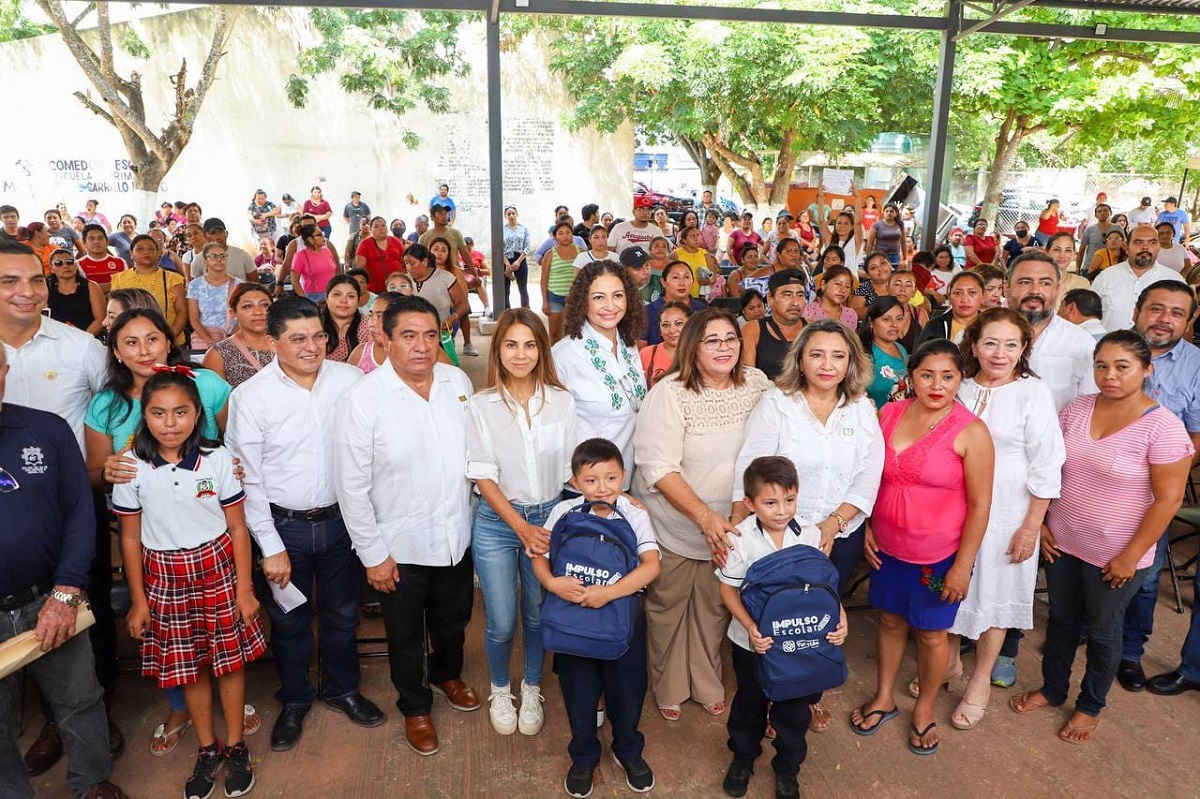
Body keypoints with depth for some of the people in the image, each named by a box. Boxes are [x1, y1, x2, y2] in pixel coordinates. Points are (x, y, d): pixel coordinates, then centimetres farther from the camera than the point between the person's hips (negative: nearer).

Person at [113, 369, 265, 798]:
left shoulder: (218, 459, -10)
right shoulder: (132, 469, -7)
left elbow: (238, 529, -4)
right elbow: (130, 538, 2)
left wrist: (244, 589, -3)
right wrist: (138, 600, 5)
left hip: (218, 568, -1)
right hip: (165, 576, 1)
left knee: (230, 659, 8)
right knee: (188, 667, 12)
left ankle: (235, 746, 28)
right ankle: (207, 749, 32)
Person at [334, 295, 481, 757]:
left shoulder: (458, 383, -7)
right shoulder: (363, 400, -20)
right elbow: (352, 487, -15)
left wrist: (480, 517, 8)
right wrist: (373, 554, -12)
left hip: (457, 536, 4)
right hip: (400, 546, -4)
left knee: (453, 619, 27)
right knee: (406, 636, 19)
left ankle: (447, 674, 57)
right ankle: (415, 707, 45)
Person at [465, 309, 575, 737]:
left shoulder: (561, 401, -4)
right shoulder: (482, 405, -8)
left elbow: (569, 470, 2)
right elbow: (483, 477, -8)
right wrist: (522, 528, -14)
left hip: (549, 519, 2)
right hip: (497, 522, -1)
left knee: (539, 616, 13)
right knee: (502, 623, 5)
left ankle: (531, 690, 39)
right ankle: (499, 691, 35)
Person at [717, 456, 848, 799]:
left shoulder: (810, 534, -14)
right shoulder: (741, 539, -21)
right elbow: (728, 589, -13)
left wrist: (840, 617, -16)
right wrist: (751, 628, -25)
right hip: (753, 641, -1)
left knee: (794, 709, 17)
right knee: (749, 703, 21)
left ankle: (788, 768, 42)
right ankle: (743, 757, 47)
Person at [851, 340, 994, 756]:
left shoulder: (971, 432, -16)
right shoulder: (889, 414, -3)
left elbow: (980, 504, -13)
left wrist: (962, 566, -13)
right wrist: (868, 527, 4)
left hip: (939, 555, -4)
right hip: (888, 547, 4)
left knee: (931, 633, 13)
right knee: (890, 619, 19)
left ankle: (924, 710, 36)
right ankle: (884, 697, 40)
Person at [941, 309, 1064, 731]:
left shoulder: (1033, 393, -11)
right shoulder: (960, 388, 0)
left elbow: (1045, 467, -10)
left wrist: (1031, 526, -11)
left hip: (1006, 512, -3)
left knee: (994, 592, 10)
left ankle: (980, 680, 30)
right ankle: (949, 660, 38)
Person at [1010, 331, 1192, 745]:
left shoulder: (1163, 427, -18)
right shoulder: (1077, 409, -4)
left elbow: (1169, 498, -16)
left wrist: (1130, 557, -14)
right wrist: (1041, 521, 1)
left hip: (1114, 555, -4)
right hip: (1062, 541, 4)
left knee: (1102, 630, 16)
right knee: (1061, 618, 20)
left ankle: (1090, 706, 37)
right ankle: (1052, 688, 41)